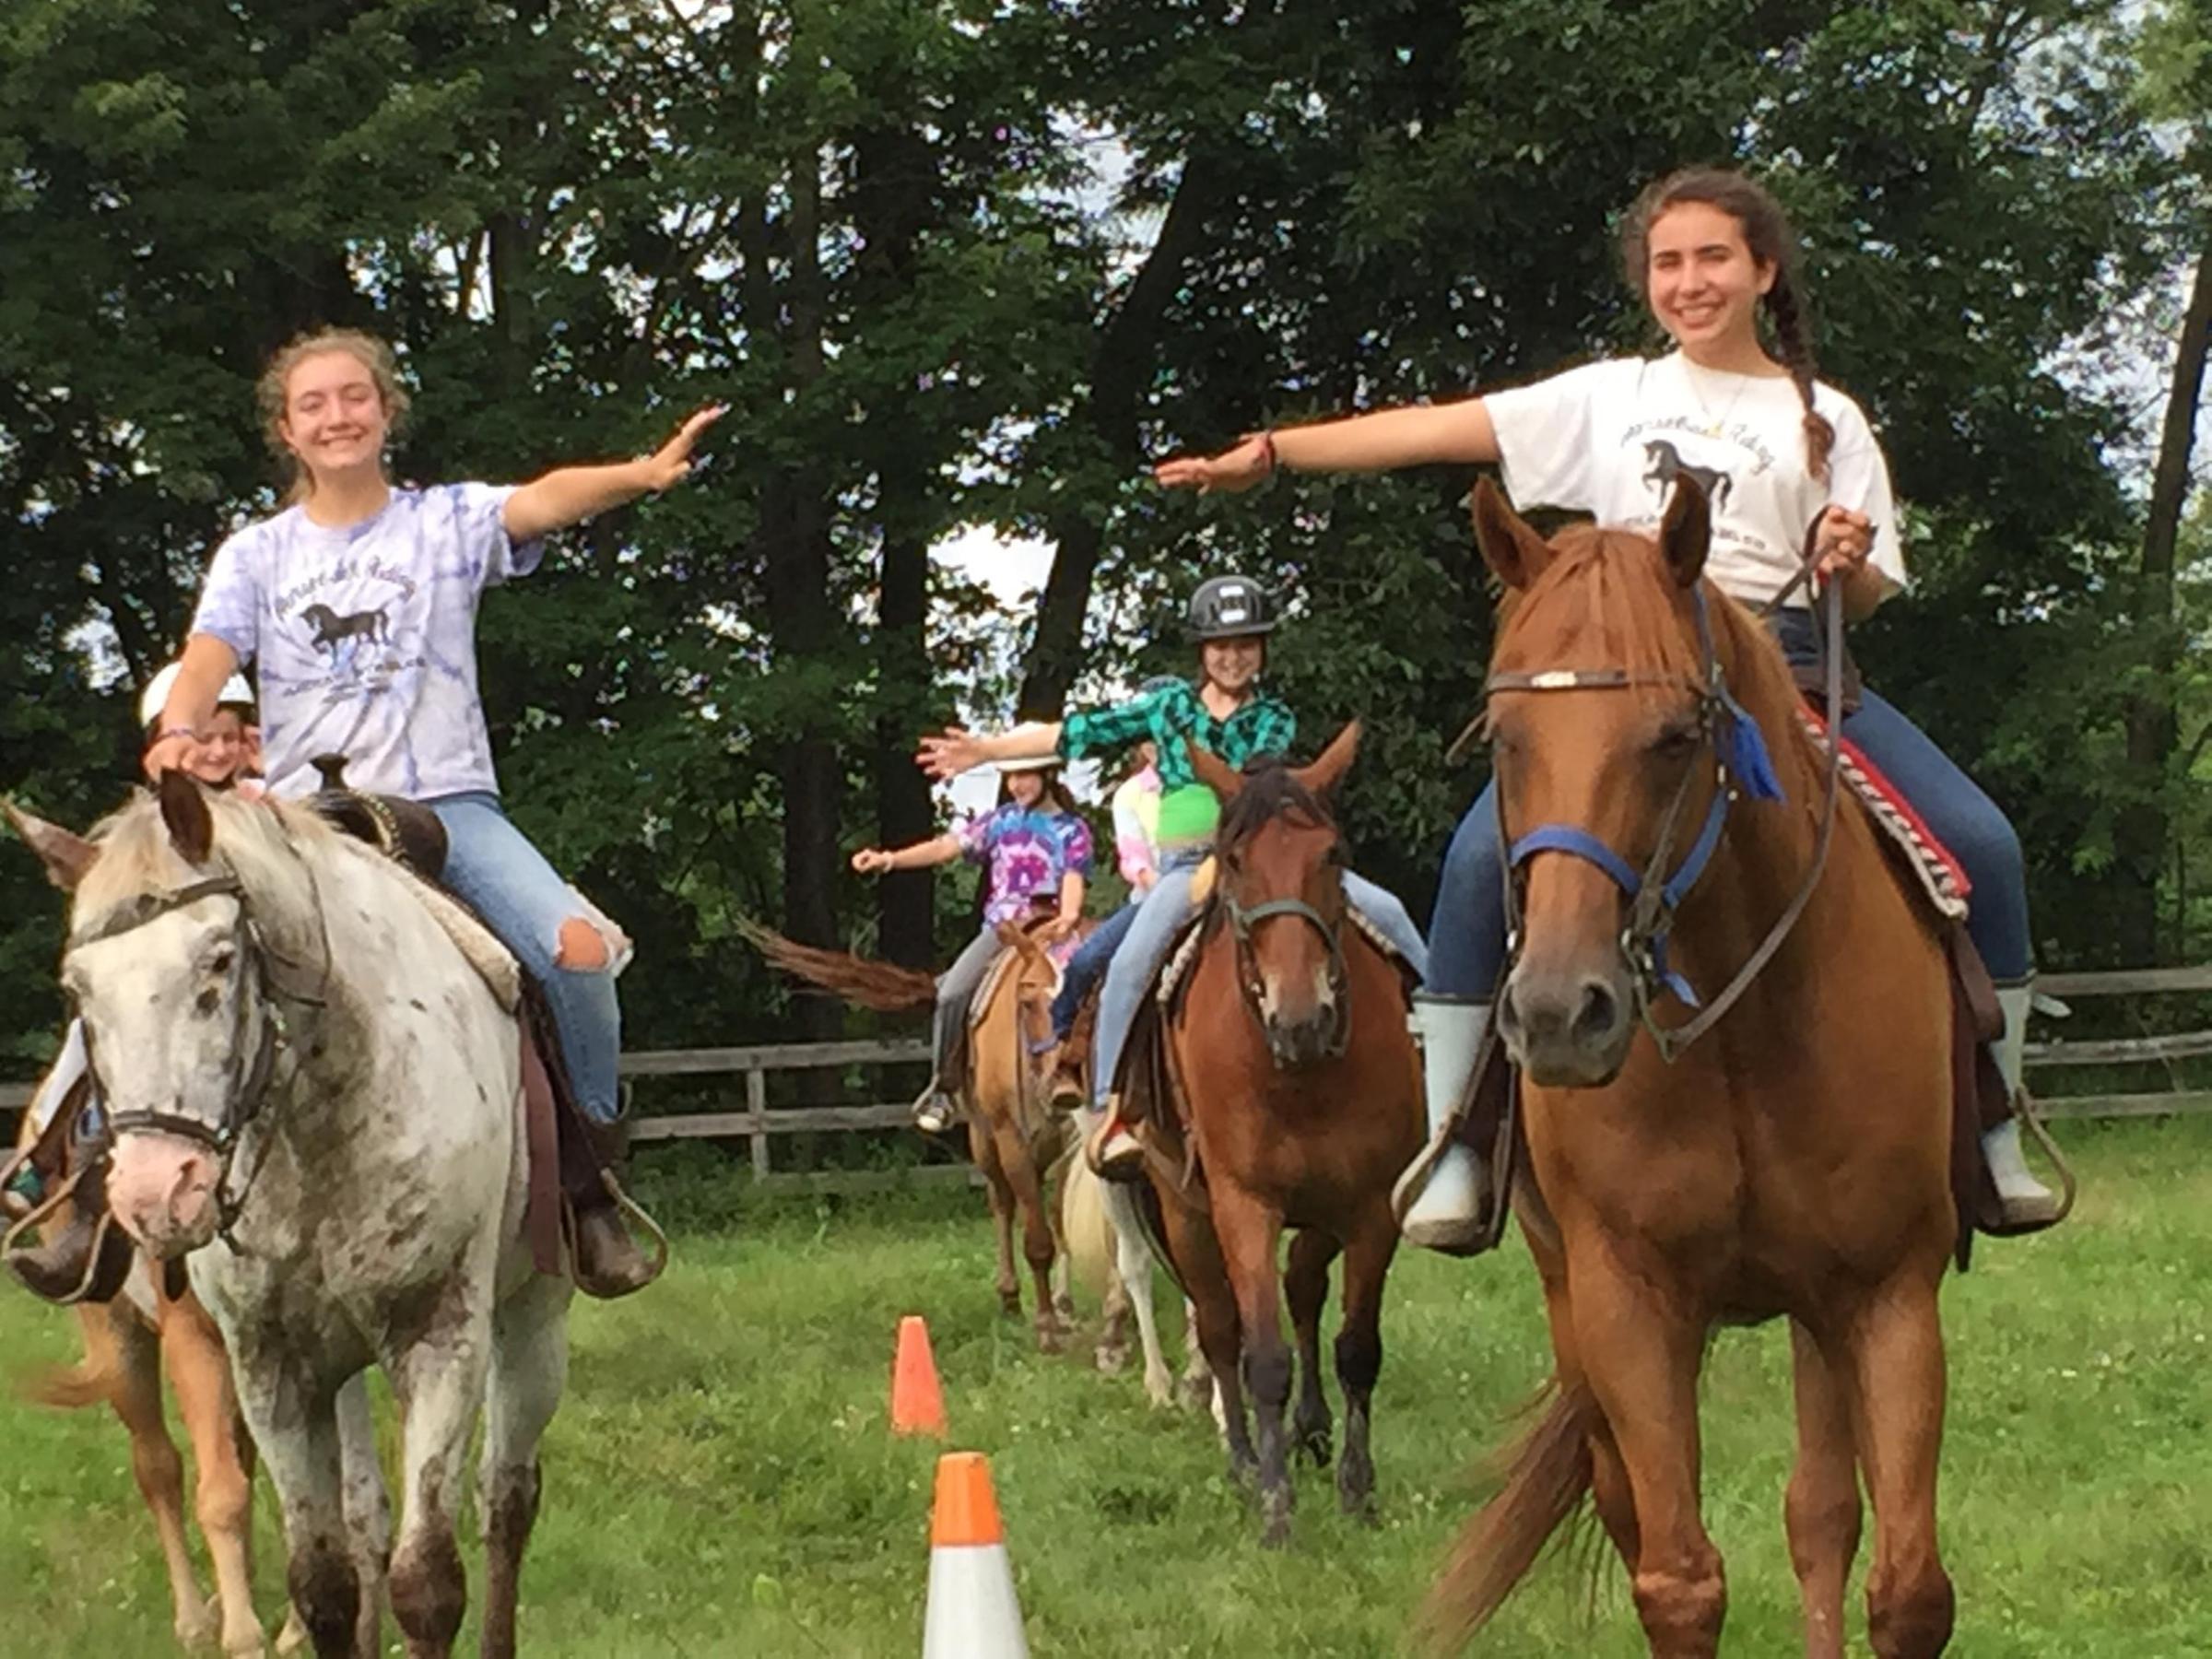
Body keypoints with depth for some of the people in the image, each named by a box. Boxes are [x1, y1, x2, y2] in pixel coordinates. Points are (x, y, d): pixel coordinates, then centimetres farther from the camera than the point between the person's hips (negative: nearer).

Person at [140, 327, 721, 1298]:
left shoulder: (448, 522, 7)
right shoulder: (256, 555, 12)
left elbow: (545, 500, -14)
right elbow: (209, 657, -4)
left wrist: (636, 477, -36)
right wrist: (179, 729, -28)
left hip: (447, 801, -1)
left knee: (575, 949, -25)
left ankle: (593, 1174, -7)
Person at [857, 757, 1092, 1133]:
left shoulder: (1072, 829, 8)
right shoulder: (1000, 820, 16)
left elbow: (1073, 879, -7)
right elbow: (946, 847, 9)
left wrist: (1068, 916, -30)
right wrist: (889, 859, -4)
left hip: (1046, 930, -3)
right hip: (999, 928, 3)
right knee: (952, 992, -15)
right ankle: (941, 1091, -7)